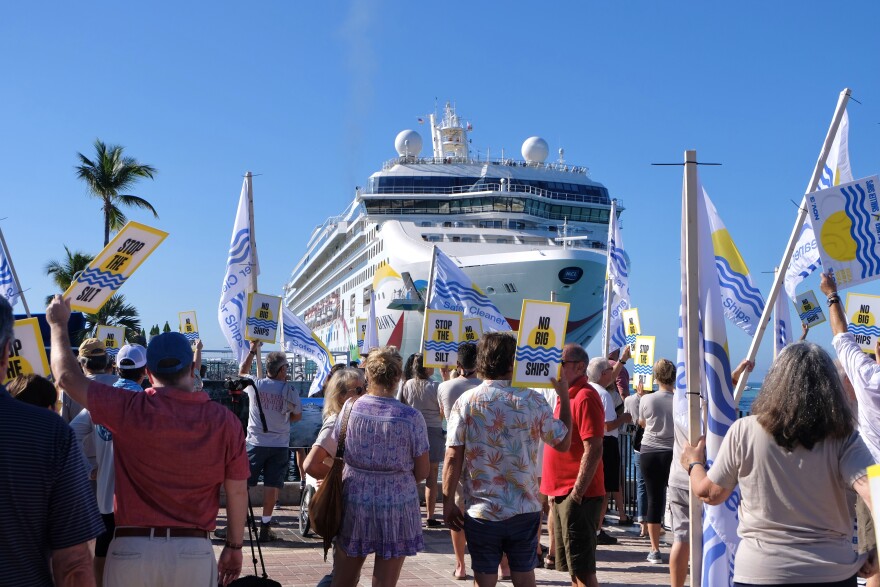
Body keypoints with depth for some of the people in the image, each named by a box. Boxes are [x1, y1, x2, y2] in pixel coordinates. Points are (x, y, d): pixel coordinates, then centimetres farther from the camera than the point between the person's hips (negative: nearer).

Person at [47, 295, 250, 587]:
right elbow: (238, 491, 1)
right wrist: (234, 547, 14)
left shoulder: (129, 410, -7)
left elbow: (68, 377, 3)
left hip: (132, 549, 0)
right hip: (194, 552, 1)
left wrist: (59, 324, 18)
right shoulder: (225, 421, -4)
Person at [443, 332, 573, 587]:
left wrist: (448, 503, 0)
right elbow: (564, 443, 4)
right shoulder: (533, 401, -7)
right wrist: (564, 396, 13)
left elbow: (453, 457, -9)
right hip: (525, 509, 1)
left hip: (481, 511, -1)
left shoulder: (466, 402, -8)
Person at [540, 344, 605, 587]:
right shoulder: (568, 396, 16)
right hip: (562, 494, 10)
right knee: (573, 567, 15)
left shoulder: (585, 397, -14)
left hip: (577, 495, -10)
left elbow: (593, 451, -20)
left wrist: (576, 494, -21)